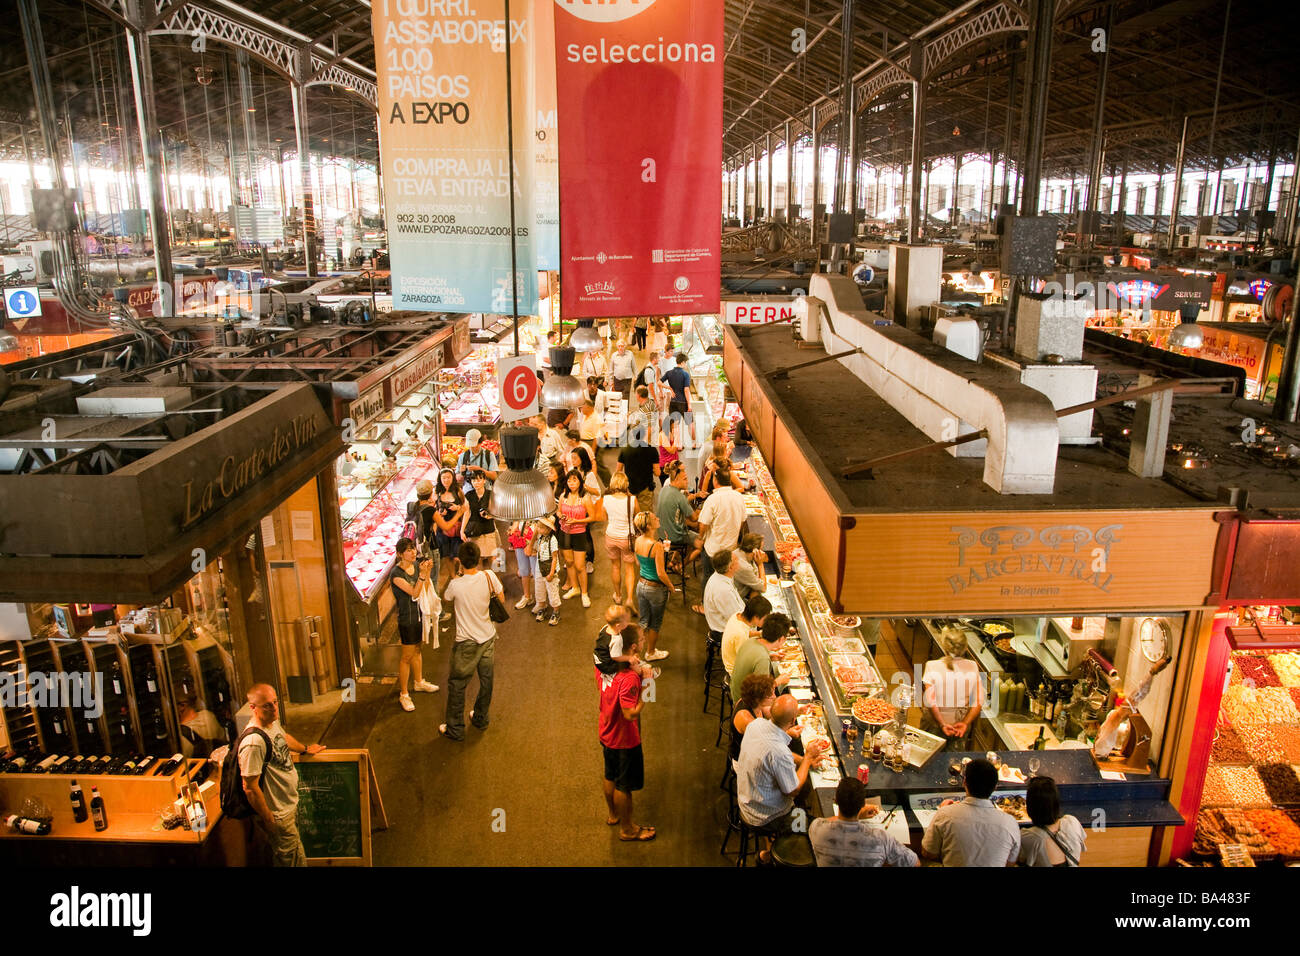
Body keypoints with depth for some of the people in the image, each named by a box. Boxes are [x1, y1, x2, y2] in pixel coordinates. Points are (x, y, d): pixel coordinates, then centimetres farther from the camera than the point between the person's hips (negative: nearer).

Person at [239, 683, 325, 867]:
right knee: (294, 860, 7)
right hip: (278, 814, -9)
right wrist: (268, 821, -18)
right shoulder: (253, 741, -32)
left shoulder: (272, 721, -3)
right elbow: (250, 788, -27)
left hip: (290, 803, 9)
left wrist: (305, 749, 39)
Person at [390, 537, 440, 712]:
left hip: (419, 614, 7)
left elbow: (425, 591, 2)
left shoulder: (416, 566, -1)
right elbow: (414, 592, -26)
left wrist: (428, 572, -12)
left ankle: (419, 682, 43)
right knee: (407, 656, 2)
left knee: (418, 650, 23)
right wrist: (422, 574, -35)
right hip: (406, 619, -7)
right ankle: (403, 694, 15)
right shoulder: (396, 573, -22)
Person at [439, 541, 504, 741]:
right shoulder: (489, 576, -14)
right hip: (488, 636, 4)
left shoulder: (457, 585, -23)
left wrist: (457, 572, 3)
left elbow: (447, 596, 0)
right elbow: (501, 598, 1)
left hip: (467, 642, -4)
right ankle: (480, 718, 38)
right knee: (486, 679, 20)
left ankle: (455, 729, 19)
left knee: (457, 684, 11)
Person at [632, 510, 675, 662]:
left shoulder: (638, 541, -7)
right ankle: (651, 653, 33)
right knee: (655, 623, 17)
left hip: (641, 585, 6)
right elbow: (661, 573, -25)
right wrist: (671, 587, -9)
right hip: (656, 588, -6)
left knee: (644, 620, 22)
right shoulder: (656, 545, -29)